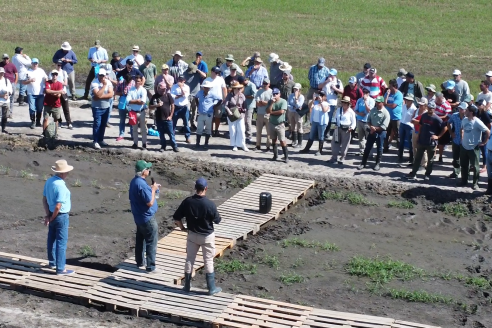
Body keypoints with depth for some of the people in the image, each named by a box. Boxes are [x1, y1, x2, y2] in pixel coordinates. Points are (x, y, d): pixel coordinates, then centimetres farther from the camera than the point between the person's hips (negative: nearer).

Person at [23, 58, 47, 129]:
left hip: (40, 94, 2)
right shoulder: (28, 72, 3)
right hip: (31, 94, -2)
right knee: (32, 109, -5)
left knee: (39, 109, 5)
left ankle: (38, 122, 19)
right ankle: (32, 122, 6)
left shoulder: (41, 71, 8)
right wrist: (30, 81, -16)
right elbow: (23, 82, 2)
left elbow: (46, 79, 9)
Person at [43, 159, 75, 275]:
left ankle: (52, 263, 35)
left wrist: (48, 215, 0)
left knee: (52, 239, 20)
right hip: (61, 216, -9)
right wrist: (52, 218, -10)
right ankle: (60, 269, 2)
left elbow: (44, 199, 4)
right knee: (61, 242, -2)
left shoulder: (49, 181, 1)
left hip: (52, 215, 9)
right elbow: (58, 207, -25)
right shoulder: (61, 186, -25)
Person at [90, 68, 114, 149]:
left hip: (106, 107, 5)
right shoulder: (94, 83, -14)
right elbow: (98, 95, -26)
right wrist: (104, 85, -21)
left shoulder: (108, 82, 0)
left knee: (103, 124, 13)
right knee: (97, 124, -7)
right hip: (97, 107, -5)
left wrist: (100, 97, -20)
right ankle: (95, 141, -1)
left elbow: (111, 94, -11)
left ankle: (101, 140, 25)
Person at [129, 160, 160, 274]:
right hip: (147, 218, -10)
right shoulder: (141, 184, -27)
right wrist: (153, 189, -13)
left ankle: (140, 262, 31)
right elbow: (150, 202, -24)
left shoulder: (134, 181, 3)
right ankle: (151, 267, 4)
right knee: (151, 243, 0)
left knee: (140, 240, 19)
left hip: (139, 217, 10)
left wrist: (151, 188, 9)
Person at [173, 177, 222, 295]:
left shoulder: (187, 201, -13)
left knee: (189, 260, 15)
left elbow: (176, 218, -7)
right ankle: (211, 288, 15)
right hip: (207, 236, -3)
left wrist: (183, 228, 8)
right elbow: (217, 220, -9)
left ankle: (187, 286, 23)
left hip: (192, 235, 3)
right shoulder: (210, 204, -22)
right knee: (208, 261, 9)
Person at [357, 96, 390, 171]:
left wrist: (375, 128, -16)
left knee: (379, 149, 8)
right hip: (372, 131, 5)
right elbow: (368, 120, 7)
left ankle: (377, 164, 20)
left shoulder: (385, 113, -13)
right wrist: (371, 127, -10)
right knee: (367, 148, 7)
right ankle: (363, 163, 15)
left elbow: (384, 126, -17)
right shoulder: (373, 110, 4)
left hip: (380, 132, -4)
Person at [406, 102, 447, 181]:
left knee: (430, 159, 8)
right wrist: (419, 135, 11)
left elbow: (445, 128, -10)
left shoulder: (436, 119, -12)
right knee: (417, 158, 9)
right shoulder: (424, 116, 5)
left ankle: (427, 174, 18)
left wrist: (438, 136, -11)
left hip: (431, 142, -5)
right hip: (421, 141, 5)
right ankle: (413, 173, 15)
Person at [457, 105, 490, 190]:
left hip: (474, 148, -7)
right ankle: (464, 181, 29)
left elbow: (488, 132, -18)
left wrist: (483, 142, -13)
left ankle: (475, 183, 13)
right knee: (464, 165, 16)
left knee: (475, 166, 2)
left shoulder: (477, 122, -20)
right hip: (464, 146, 7)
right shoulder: (464, 120, 2)